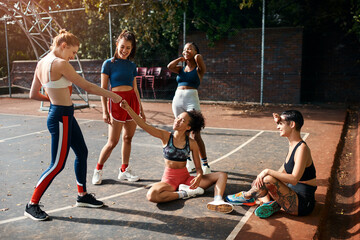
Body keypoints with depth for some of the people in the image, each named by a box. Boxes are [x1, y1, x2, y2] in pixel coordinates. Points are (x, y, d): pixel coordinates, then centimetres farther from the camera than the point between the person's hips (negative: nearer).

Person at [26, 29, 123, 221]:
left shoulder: (41, 63, 8)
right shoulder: (61, 64, -19)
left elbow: (33, 94, 13)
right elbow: (87, 86, -16)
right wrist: (111, 95, -5)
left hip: (66, 116, 10)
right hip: (61, 117, -10)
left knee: (82, 153, 17)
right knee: (58, 165, 0)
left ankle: (82, 196, 30)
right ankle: (32, 205, 14)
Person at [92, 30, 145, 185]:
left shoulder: (132, 66, 12)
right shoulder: (109, 64, -2)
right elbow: (103, 89, -4)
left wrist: (141, 109, 16)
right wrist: (105, 111, -10)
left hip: (132, 101, 5)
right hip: (116, 101, -5)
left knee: (128, 138, 10)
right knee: (112, 142, -3)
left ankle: (124, 170, 23)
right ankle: (98, 170, 16)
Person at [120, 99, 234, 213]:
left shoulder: (192, 143, -1)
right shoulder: (166, 136, -4)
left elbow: (198, 168, 0)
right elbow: (143, 125, -14)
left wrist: (199, 177, -23)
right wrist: (128, 108, -23)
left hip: (186, 178, 2)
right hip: (169, 179, -2)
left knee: (222, 175, -10)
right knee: (152, 195, -36)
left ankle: (217, 201, -36)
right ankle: (185, 193, -21)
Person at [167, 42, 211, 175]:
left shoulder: (199, 69, 6)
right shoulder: (181, 69, 18)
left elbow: (198, 57, -14)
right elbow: (169, 66, -1)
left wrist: (195, 56, 9)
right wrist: (181, 58, 11)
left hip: (192, 100, -5)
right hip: (177, 99, 5)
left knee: (196, 134, -9)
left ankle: (205, 164, 0)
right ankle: (189, 162, 20)